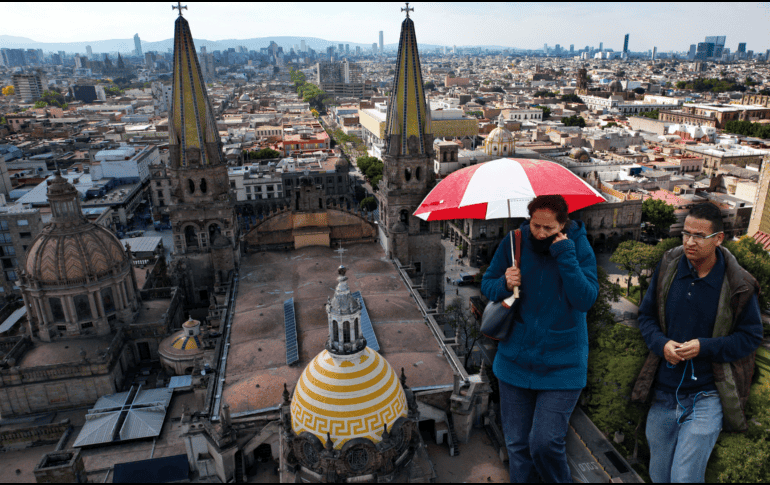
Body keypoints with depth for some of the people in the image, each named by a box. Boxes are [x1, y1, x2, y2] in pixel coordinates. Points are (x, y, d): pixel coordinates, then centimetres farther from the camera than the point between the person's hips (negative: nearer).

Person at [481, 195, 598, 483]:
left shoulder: (579, 246, -7)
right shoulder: (514, 242, -3)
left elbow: (586, 300, -18)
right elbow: (487, 284, 5)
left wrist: (565, 256, -24)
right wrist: (504, 285, -16)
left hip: (562, 366, -2)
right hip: (515, 360, 2)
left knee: (544, 443, -6)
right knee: (517, 445, 12)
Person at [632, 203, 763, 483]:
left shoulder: (738, 285, -9)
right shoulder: (668, 268, -1)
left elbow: (751, 336, -1)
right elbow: (647, 315, 8)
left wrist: (704, 347, -16)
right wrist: (661, 344, -12)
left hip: (707, 397, -3)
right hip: (664, 394, 3)